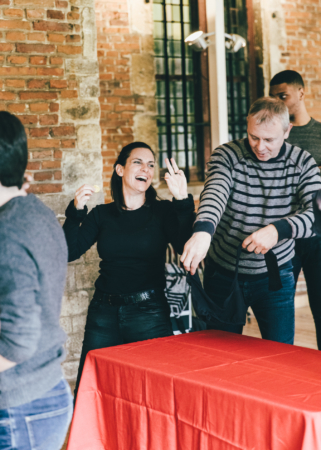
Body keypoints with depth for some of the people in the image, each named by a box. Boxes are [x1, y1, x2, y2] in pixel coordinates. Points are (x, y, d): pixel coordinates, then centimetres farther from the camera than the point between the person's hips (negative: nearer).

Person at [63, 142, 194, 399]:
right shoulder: (101, 215, 8)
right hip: (104, 312, 2)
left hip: (149, 312, -2)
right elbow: (69, 252, -3)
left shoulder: (163, 211, 2)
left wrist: (183, 202, -23)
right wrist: (76, 212, -13)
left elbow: (186, 248, -16)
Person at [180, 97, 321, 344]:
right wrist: (203, 231, -50)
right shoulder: (226, 155, -10)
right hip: (223, 274, 0)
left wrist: (278, 229, -35)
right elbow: (215, 193, -29)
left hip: (275, 275, 0)